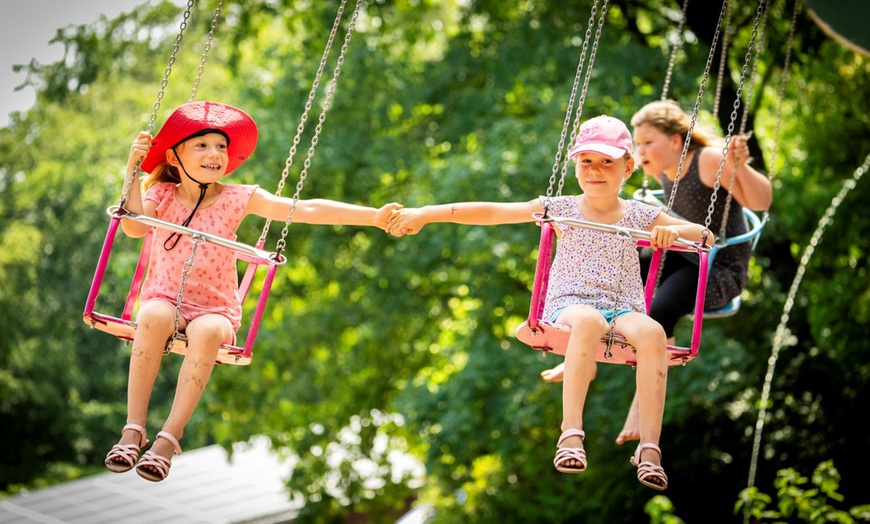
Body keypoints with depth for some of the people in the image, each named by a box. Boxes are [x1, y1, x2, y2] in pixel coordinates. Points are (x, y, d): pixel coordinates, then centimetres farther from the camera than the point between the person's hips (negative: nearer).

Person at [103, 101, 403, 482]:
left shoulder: (238, 199, 0)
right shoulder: (162, 195, 3)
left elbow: (305, 210, -7)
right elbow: (134, 226, -18)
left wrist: (373, 216, -16)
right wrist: (133, 170, -23)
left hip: (215, 308, 0)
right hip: (164, 297, 0)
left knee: (208, 332, -35)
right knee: (155, 317, -36)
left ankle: (169, 439, -35)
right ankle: (133, 429, -33)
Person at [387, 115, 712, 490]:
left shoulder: (639, 216, 13)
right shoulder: (562, 210, 11)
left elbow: (704, 235, 12)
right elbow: (492, 212, 4)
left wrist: (674, 231, -11)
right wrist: (424, 214, -2)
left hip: (623, 309, 1)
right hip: (568, 306, -1)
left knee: (652, 332, -35)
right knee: (589, 321, -40)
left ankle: (650, 446, -36)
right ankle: (571, 433, -42)